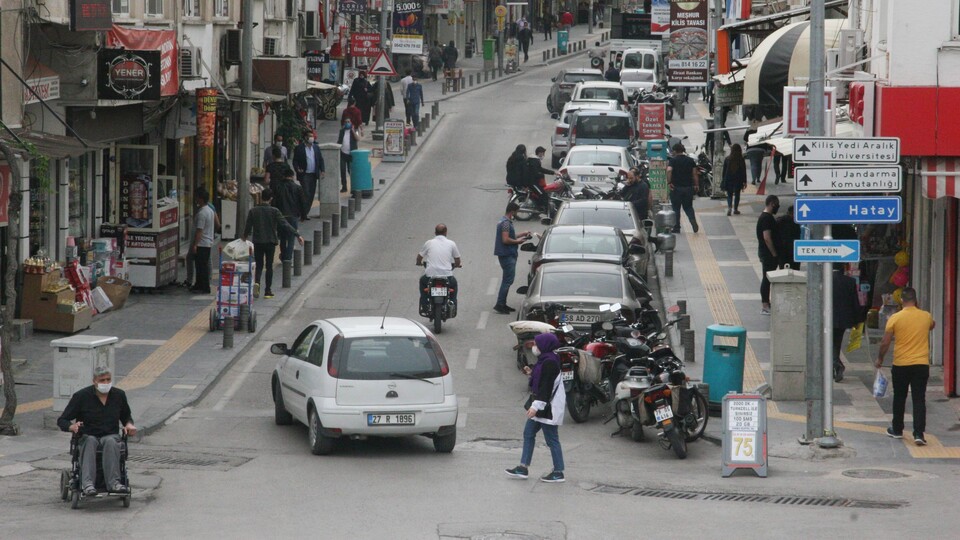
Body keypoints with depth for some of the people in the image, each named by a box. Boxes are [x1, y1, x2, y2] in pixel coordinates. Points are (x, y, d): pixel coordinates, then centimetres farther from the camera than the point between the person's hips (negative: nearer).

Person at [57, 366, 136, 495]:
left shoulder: (119, 395, 9)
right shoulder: (81, 396, -1)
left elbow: (126, 416, 29)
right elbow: (62, 421, 2)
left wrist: (129, 424, 4)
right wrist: (72, 427, -22)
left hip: (111, 436, 1)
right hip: (87, 437, -1)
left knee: (110, 441, -35)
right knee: (90, 441, -38)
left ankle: (113, 482, -49)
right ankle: (87, 483, -53)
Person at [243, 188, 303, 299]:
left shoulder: (253, 211, -3)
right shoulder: (274, 211, -9)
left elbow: (248, 226, 5)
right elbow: (285, 225, -13)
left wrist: (245, 236, 26)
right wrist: (297, 235, -10)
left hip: (258, 242, 1)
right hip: (270, 242, -1)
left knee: (259, 265, 9)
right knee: (269, 266, 8)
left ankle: (256, 282, -19)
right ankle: (268, 291, 9)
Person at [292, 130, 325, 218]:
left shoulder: (316, 147, 10)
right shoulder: (299, 148, -5)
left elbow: (320, 159, 13)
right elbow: (295, 161, -4)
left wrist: (322, 170, 0)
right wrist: (297, 169, -21)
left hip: (313, 174, 6)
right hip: (304, 175, -6)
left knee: (311, 194, 8)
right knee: (306, 194, -12)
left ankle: (305, 213, 17)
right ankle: (304, 214, -8)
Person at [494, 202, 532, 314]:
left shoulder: (503, 221, 14)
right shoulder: (506, 223, -18)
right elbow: (506, 240, -24)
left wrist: (522, 234, 20)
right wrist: (517, 241, -11)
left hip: (507, 255, 11)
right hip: (507, 255, -11)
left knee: (507, 280, 15)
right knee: (508, 280, -9)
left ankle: (502, 304, 19)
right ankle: (499, 305, -11)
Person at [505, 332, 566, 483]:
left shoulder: (549, 363, -20)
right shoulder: (544, 360, 12)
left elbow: (546, 387, -24)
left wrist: (536, 406, -26)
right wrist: (531, 374, 7)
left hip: (548, 407, -11)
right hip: (542, 405, 11)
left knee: (551, 439, -4)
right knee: (528, 433, 13)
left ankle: (558, 473, 2)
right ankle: (523, 467, 16)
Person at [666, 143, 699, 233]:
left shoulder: (673, 160, -5)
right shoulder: (690, 160, 6)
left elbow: (669, 170, -22)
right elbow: (695, 173, 3)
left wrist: (669, 182, -18)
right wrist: (696, 185, 8)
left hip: (676, 188, -3)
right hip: (688, 187, 3)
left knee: (676, 208, 7)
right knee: (688, 207, 14)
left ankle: (676, 228, 8)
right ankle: (694, 223, -6)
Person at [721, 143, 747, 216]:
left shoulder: (727, 159, -7)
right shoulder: (741, 160, -8)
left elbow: (724, 171, 0)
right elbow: (744, 171, -4)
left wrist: (723, 180, 9)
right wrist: (744, 182, 3)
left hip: (728, 180, 0)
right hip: (738, 180, 0)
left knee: (729, 195, 8)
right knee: (737, 194, 14)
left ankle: (729, 207, -15)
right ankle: (735, 209, 18)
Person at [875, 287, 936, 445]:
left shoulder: (895, 318, -8)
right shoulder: (926, 316, -1)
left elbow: (885, 342, -5)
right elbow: (932, 325, 25)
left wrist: (880, 359, 10)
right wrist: (918, 309, 24)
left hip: (901, 365, -1)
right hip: (921, 364, 1)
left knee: (899, 398, 16)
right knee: (919, 400, 0)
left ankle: (897, 430, 28)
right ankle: (919, 433, -11)